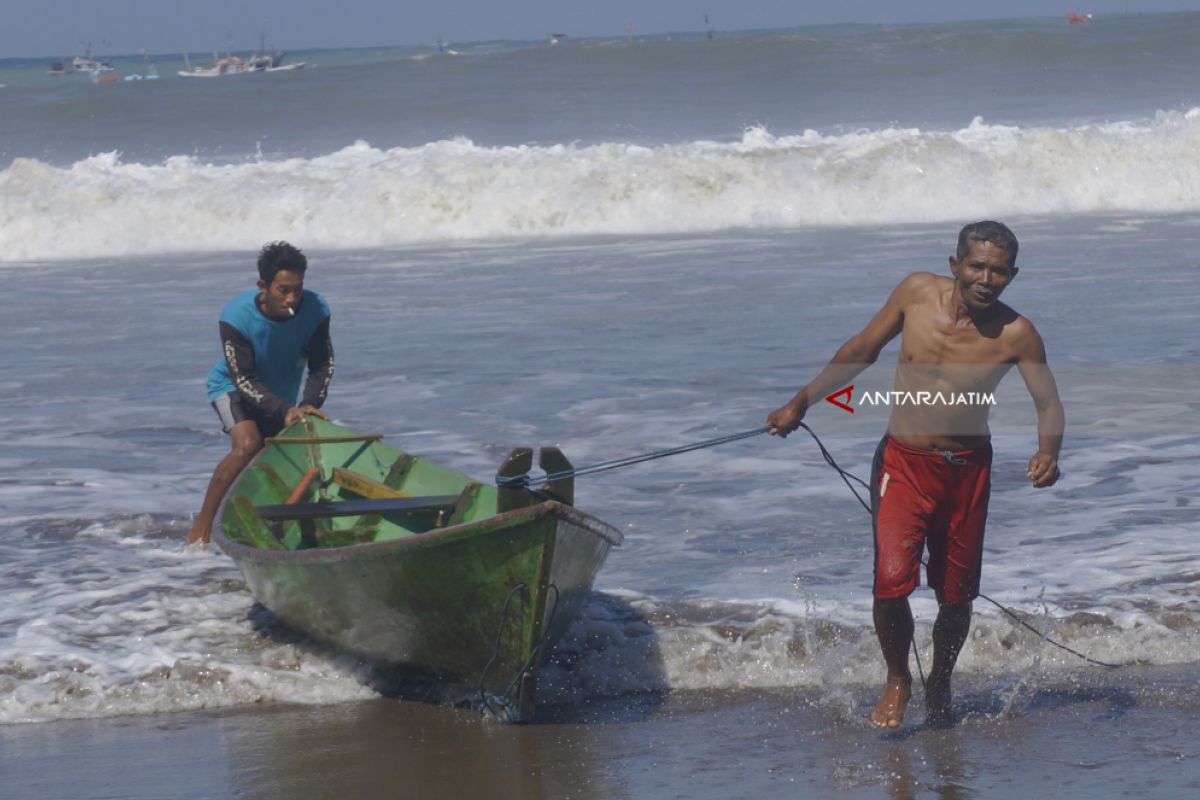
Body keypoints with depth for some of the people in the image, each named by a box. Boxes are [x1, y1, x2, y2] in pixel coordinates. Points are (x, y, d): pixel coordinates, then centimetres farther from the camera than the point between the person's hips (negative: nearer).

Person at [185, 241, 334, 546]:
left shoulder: (315, 310, -25)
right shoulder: (236, 317, -33)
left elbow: (322, 365, -15)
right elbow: (244, 380, -31)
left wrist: (309, 404, -31)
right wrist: (284, 411, -41)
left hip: (282, 393, 5)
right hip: (232, 387, -5)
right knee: (247, 444, -29)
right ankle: (201, 527, -24)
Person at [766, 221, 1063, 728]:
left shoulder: (1016, 335, -12)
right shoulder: (917, 293, -8)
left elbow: (1049, 404, -6)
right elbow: (862, 350, 6)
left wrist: (1047, 452, -27)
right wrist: (801, 403, 7)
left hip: (967, 470, 0)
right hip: (904, 462, 0)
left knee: (956, 594, 9)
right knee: (891, 580, -17)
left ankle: (939, 683, 37)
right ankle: (898, 680, 9)